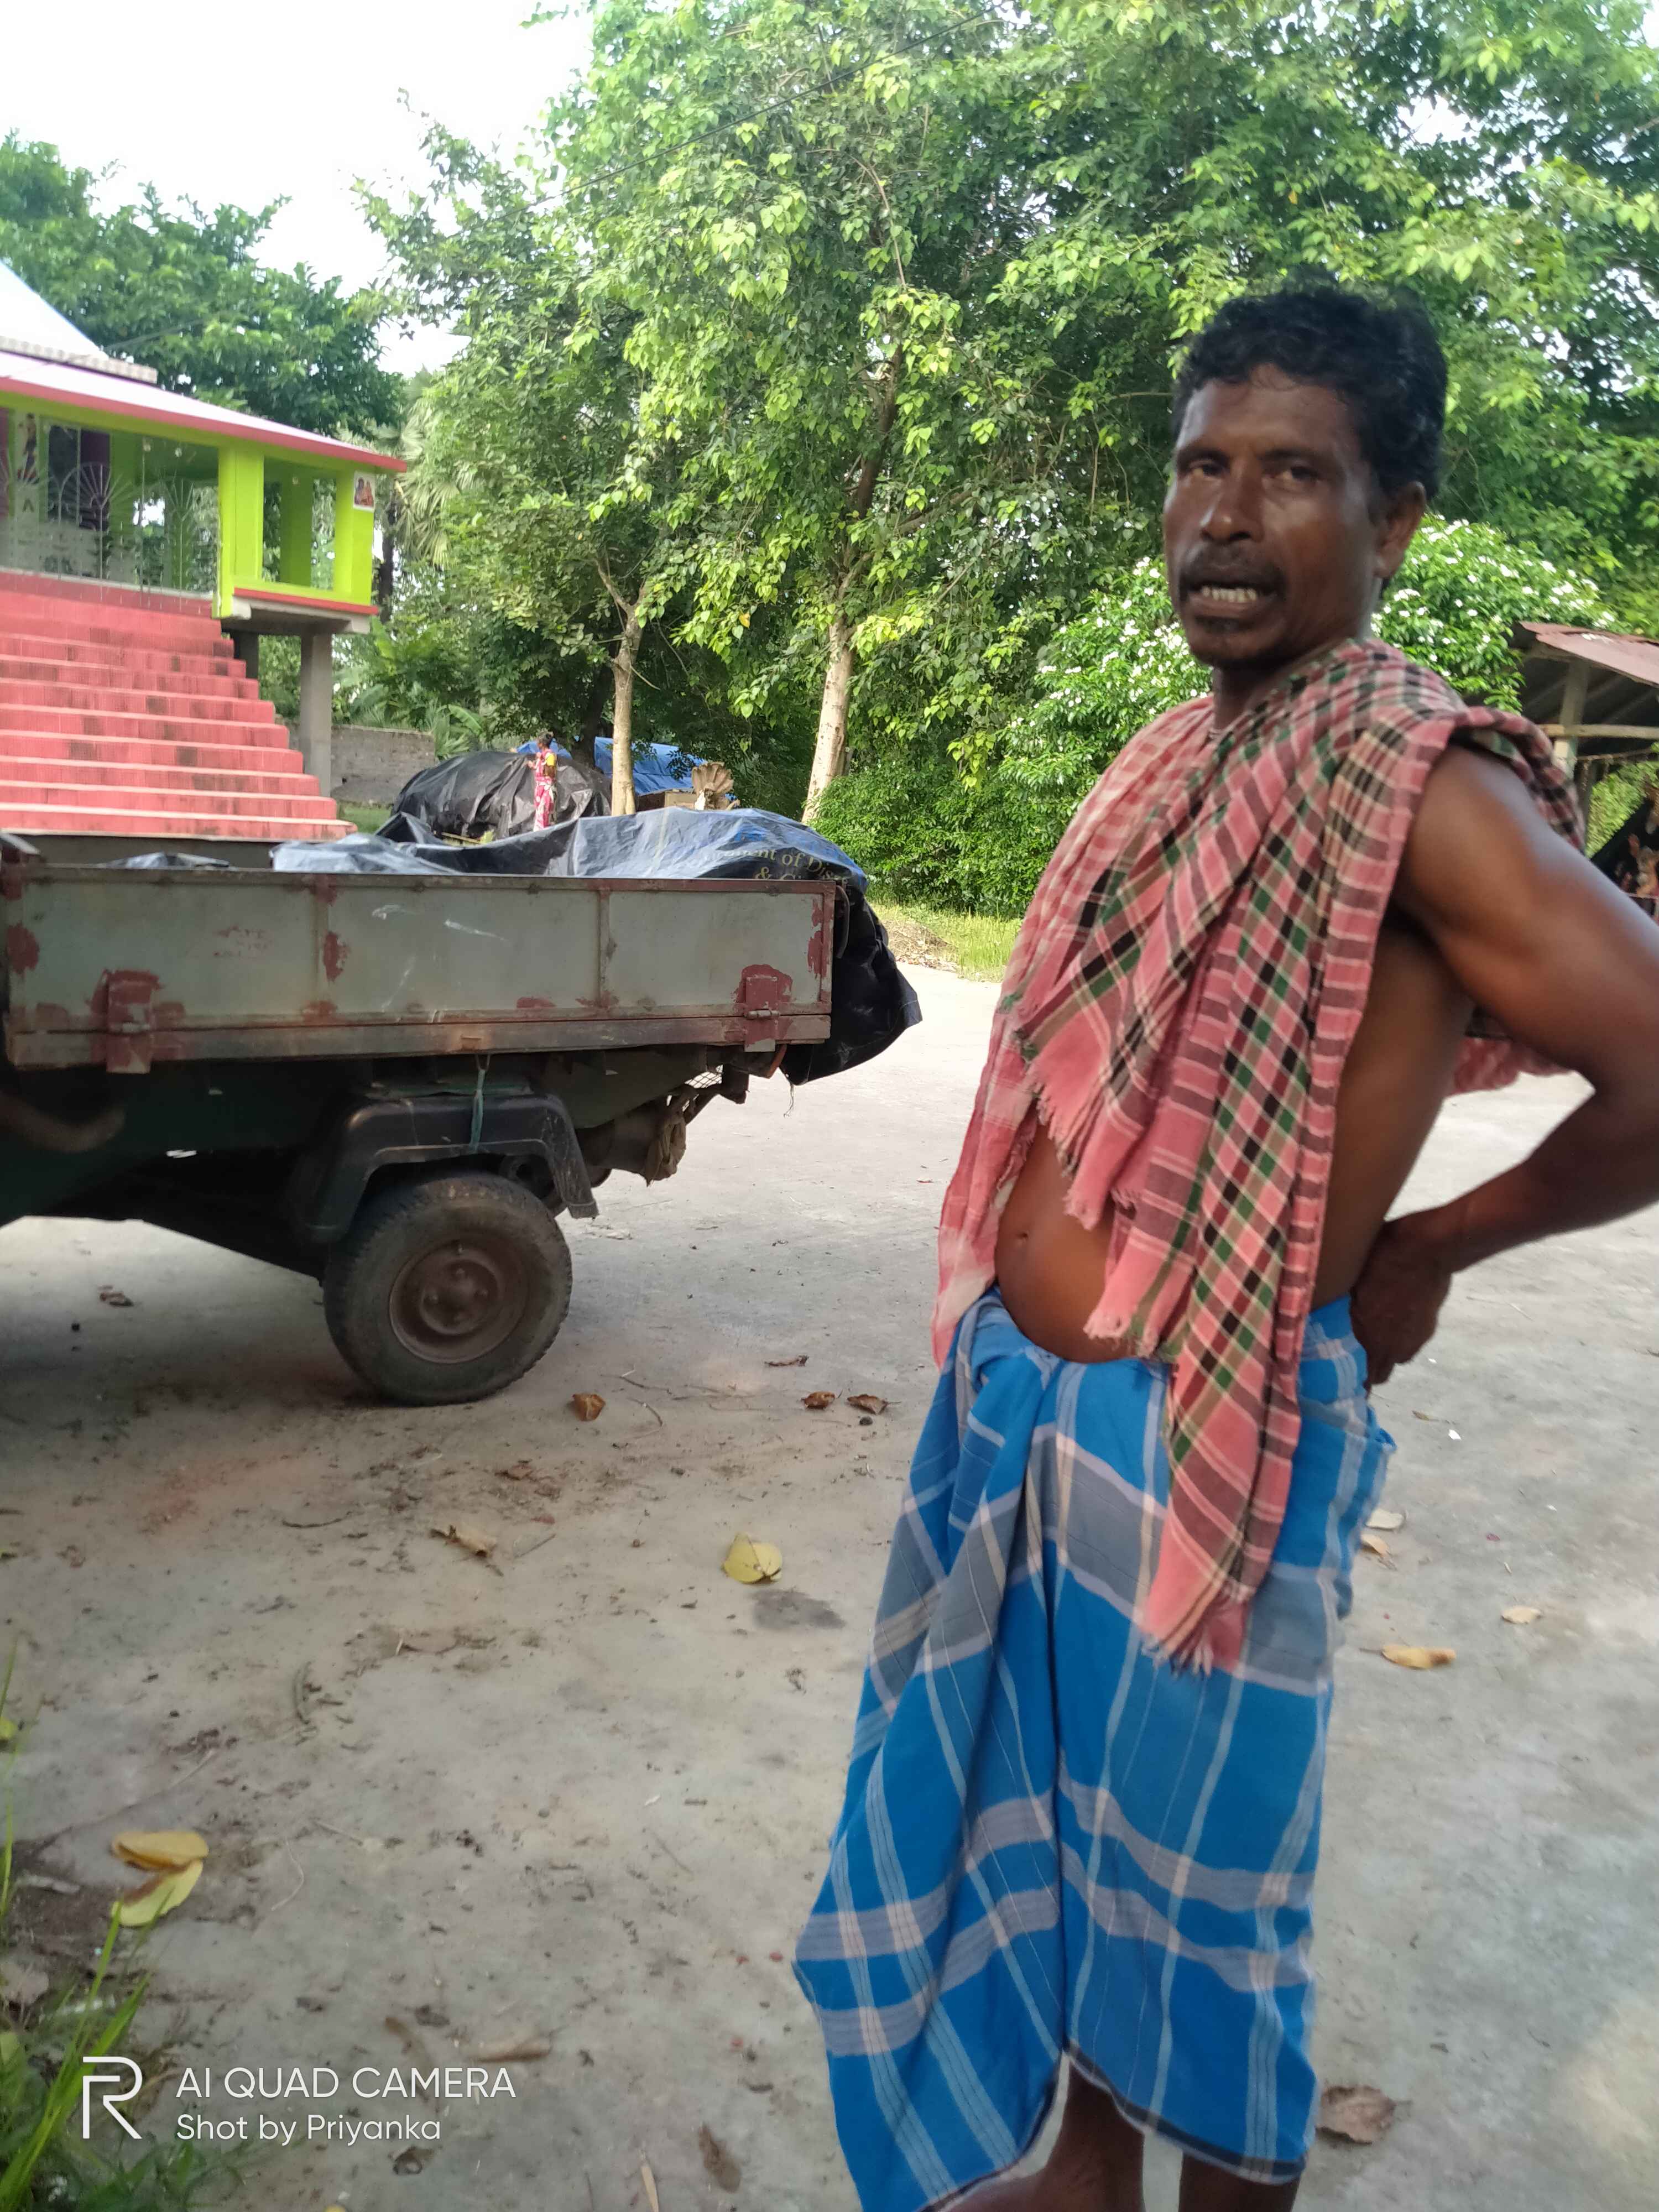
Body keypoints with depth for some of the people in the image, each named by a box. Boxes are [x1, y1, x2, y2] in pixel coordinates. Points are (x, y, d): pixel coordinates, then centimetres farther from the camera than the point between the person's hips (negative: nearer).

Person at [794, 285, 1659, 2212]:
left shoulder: (1414, 785, -16)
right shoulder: (1173, 761, 7)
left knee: (1186, 1861, 13)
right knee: (1044, 1819, 23)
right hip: (1012, 1399, 8)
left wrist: (1430, 1250, -7)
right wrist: (1001, 1358, 10)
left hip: (1193, 1438, -8)